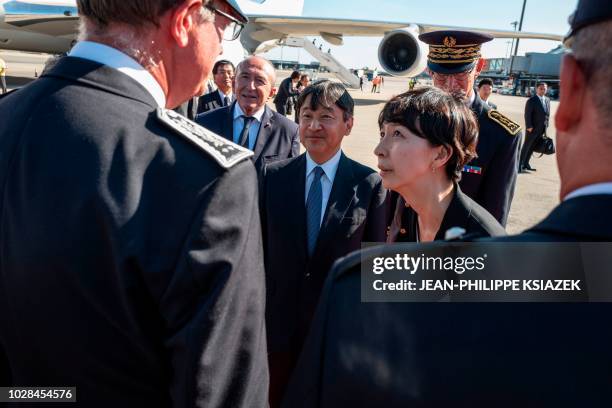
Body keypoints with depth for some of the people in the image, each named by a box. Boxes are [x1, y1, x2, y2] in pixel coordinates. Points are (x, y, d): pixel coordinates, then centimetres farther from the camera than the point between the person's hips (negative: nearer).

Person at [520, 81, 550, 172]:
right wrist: (529, 126, -18)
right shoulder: (531, 100, -9)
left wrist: (546, 126, 9)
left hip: (542, 129, 6)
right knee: (527, 146, -1)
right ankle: (520, 165, 4)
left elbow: (547, 114, 15)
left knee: (533, 147, 12)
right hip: (533, 128, -6)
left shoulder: (547, 100, 12)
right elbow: (527, 114, -13)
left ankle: (526, 163, 20)